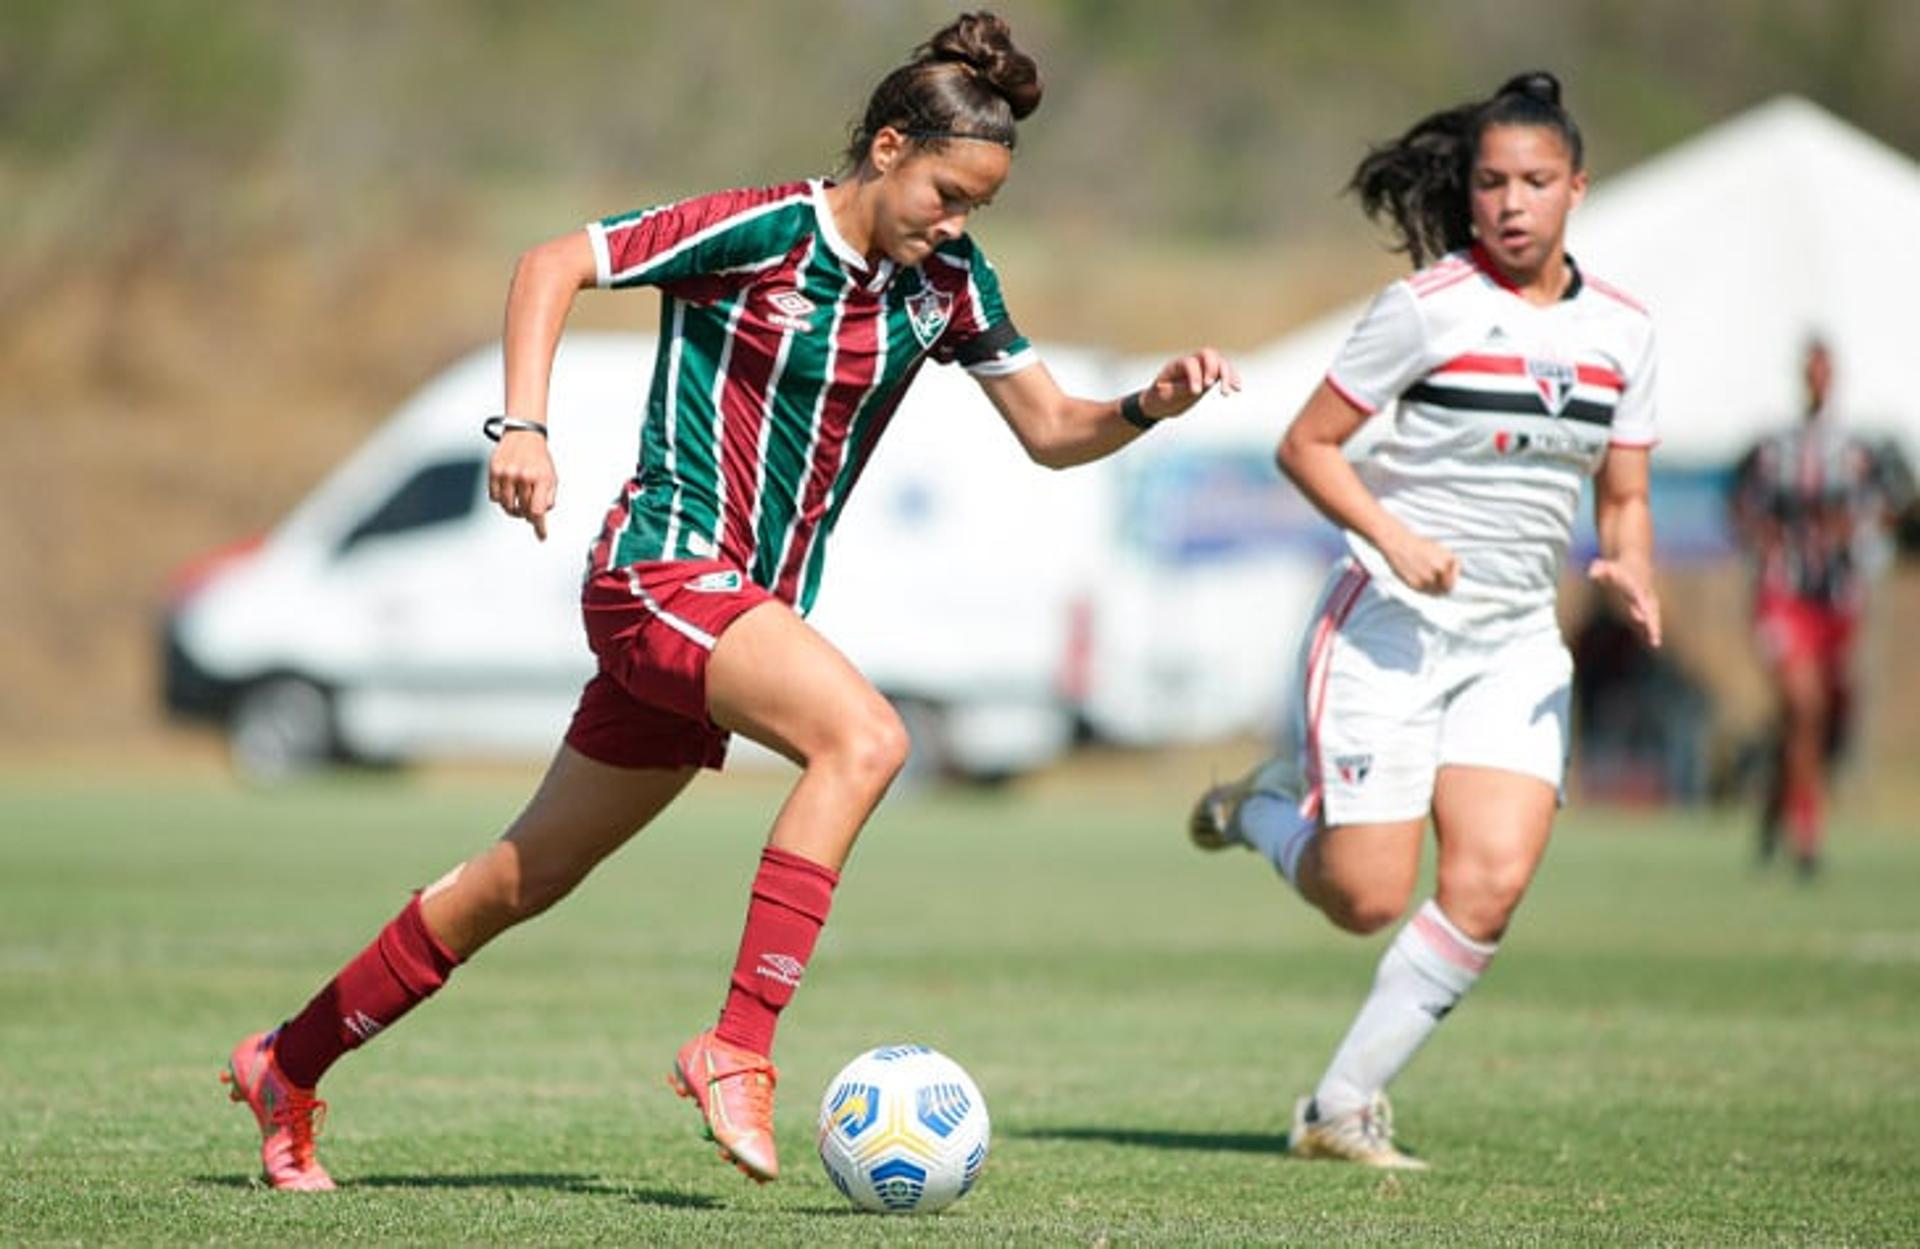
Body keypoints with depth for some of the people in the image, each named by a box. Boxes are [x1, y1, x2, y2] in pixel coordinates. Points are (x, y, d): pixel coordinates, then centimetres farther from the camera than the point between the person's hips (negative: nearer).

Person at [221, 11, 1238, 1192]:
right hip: (665, 568, -7)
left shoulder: (945, 280, 6)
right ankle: (739, 1050, -29)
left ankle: (288, 1063, 27)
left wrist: (1153, 404, -8)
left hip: (757, 605, 7)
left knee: (526, 880, 13)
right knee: (864, 734, -31)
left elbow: (1052, 431, 12)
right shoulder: (759, 231, -13)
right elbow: (553, 264, -11)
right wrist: (524, 426, -23)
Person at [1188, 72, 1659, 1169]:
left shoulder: (1621, 329, 5)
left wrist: (1632, 575, -9)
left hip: (1518, 641, 4)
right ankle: (1268, 806, 26)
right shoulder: (1429, 306, -10)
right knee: (1367, 899, -9)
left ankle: (1344, 1106, 1)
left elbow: (1623, 499, 12)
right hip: (1389, 624, -4)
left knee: (1493, 880, -14)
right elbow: (1306, 445, -6)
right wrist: (1393, 538, -21)